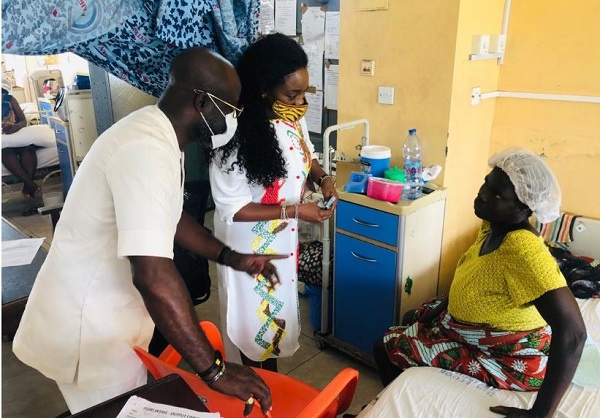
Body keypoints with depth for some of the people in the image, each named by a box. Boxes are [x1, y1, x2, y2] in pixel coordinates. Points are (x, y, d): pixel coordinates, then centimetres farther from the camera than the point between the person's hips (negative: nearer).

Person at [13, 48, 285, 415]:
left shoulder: (156, 133, 3)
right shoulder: (148, 151, -30)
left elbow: (167, 219, 15)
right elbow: (153, 274, -37)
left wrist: (231, 257, 7)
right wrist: (214, 369, -31)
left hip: (110, 308, 9)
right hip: (85, 323, -9)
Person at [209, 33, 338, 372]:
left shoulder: (294, 116, -7)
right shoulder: (238, 136, -29)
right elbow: (232, 209, -25)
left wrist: (322, 177, -9)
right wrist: (293, 210, -27)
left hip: (283, 239, 7)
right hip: (249, 246, -7)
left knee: (277, 311, 24)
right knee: (254, 317, 12)